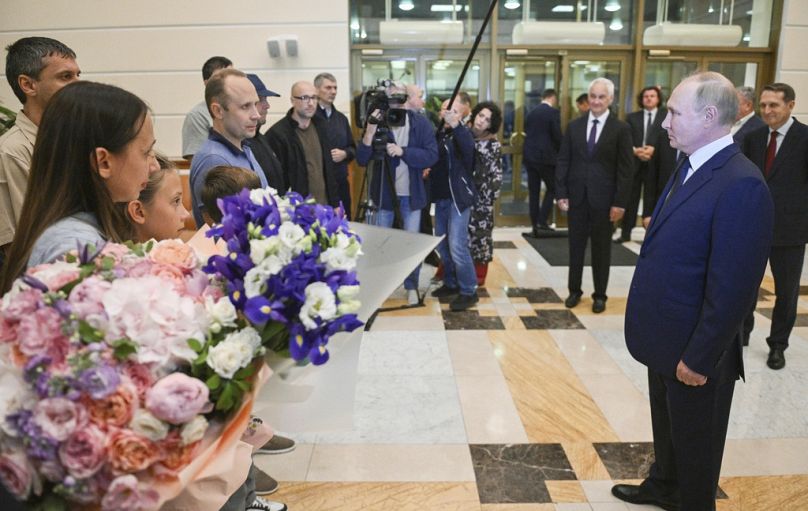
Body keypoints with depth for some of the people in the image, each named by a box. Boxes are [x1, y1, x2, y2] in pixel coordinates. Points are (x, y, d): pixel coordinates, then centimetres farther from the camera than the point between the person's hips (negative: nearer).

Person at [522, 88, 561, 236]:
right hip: (546, 156, -6)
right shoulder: (553, 112, -7)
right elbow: (557, 136, -11)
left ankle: (534, 226, 9)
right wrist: (560, 152, 6)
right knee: (552, 189, 8)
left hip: (529, 156, 6)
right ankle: (543, 221, -2)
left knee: (533, 192, 8)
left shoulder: (531, 112, 12)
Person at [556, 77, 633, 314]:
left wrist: (620, 202, -11)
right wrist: (561, 193, -3)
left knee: (601, 249, 9)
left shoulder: (621, 129, -4)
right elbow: (563, 162, 4)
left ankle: (600, 295, 21)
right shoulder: (574, 125, 4)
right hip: (576, 196, 2)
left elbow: (626, 170, -6)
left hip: (603, 199, -2)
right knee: (576, 246, 11)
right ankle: (574, 290, 24)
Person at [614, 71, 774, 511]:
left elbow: (733, 286, -25)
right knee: (665, 423, 28)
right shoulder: (690, 168, 5)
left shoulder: (741, 185, -25)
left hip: (694, 349, -9)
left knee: (695, 441, 15)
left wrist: (700, 357, -20)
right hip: (666, 337, 9)